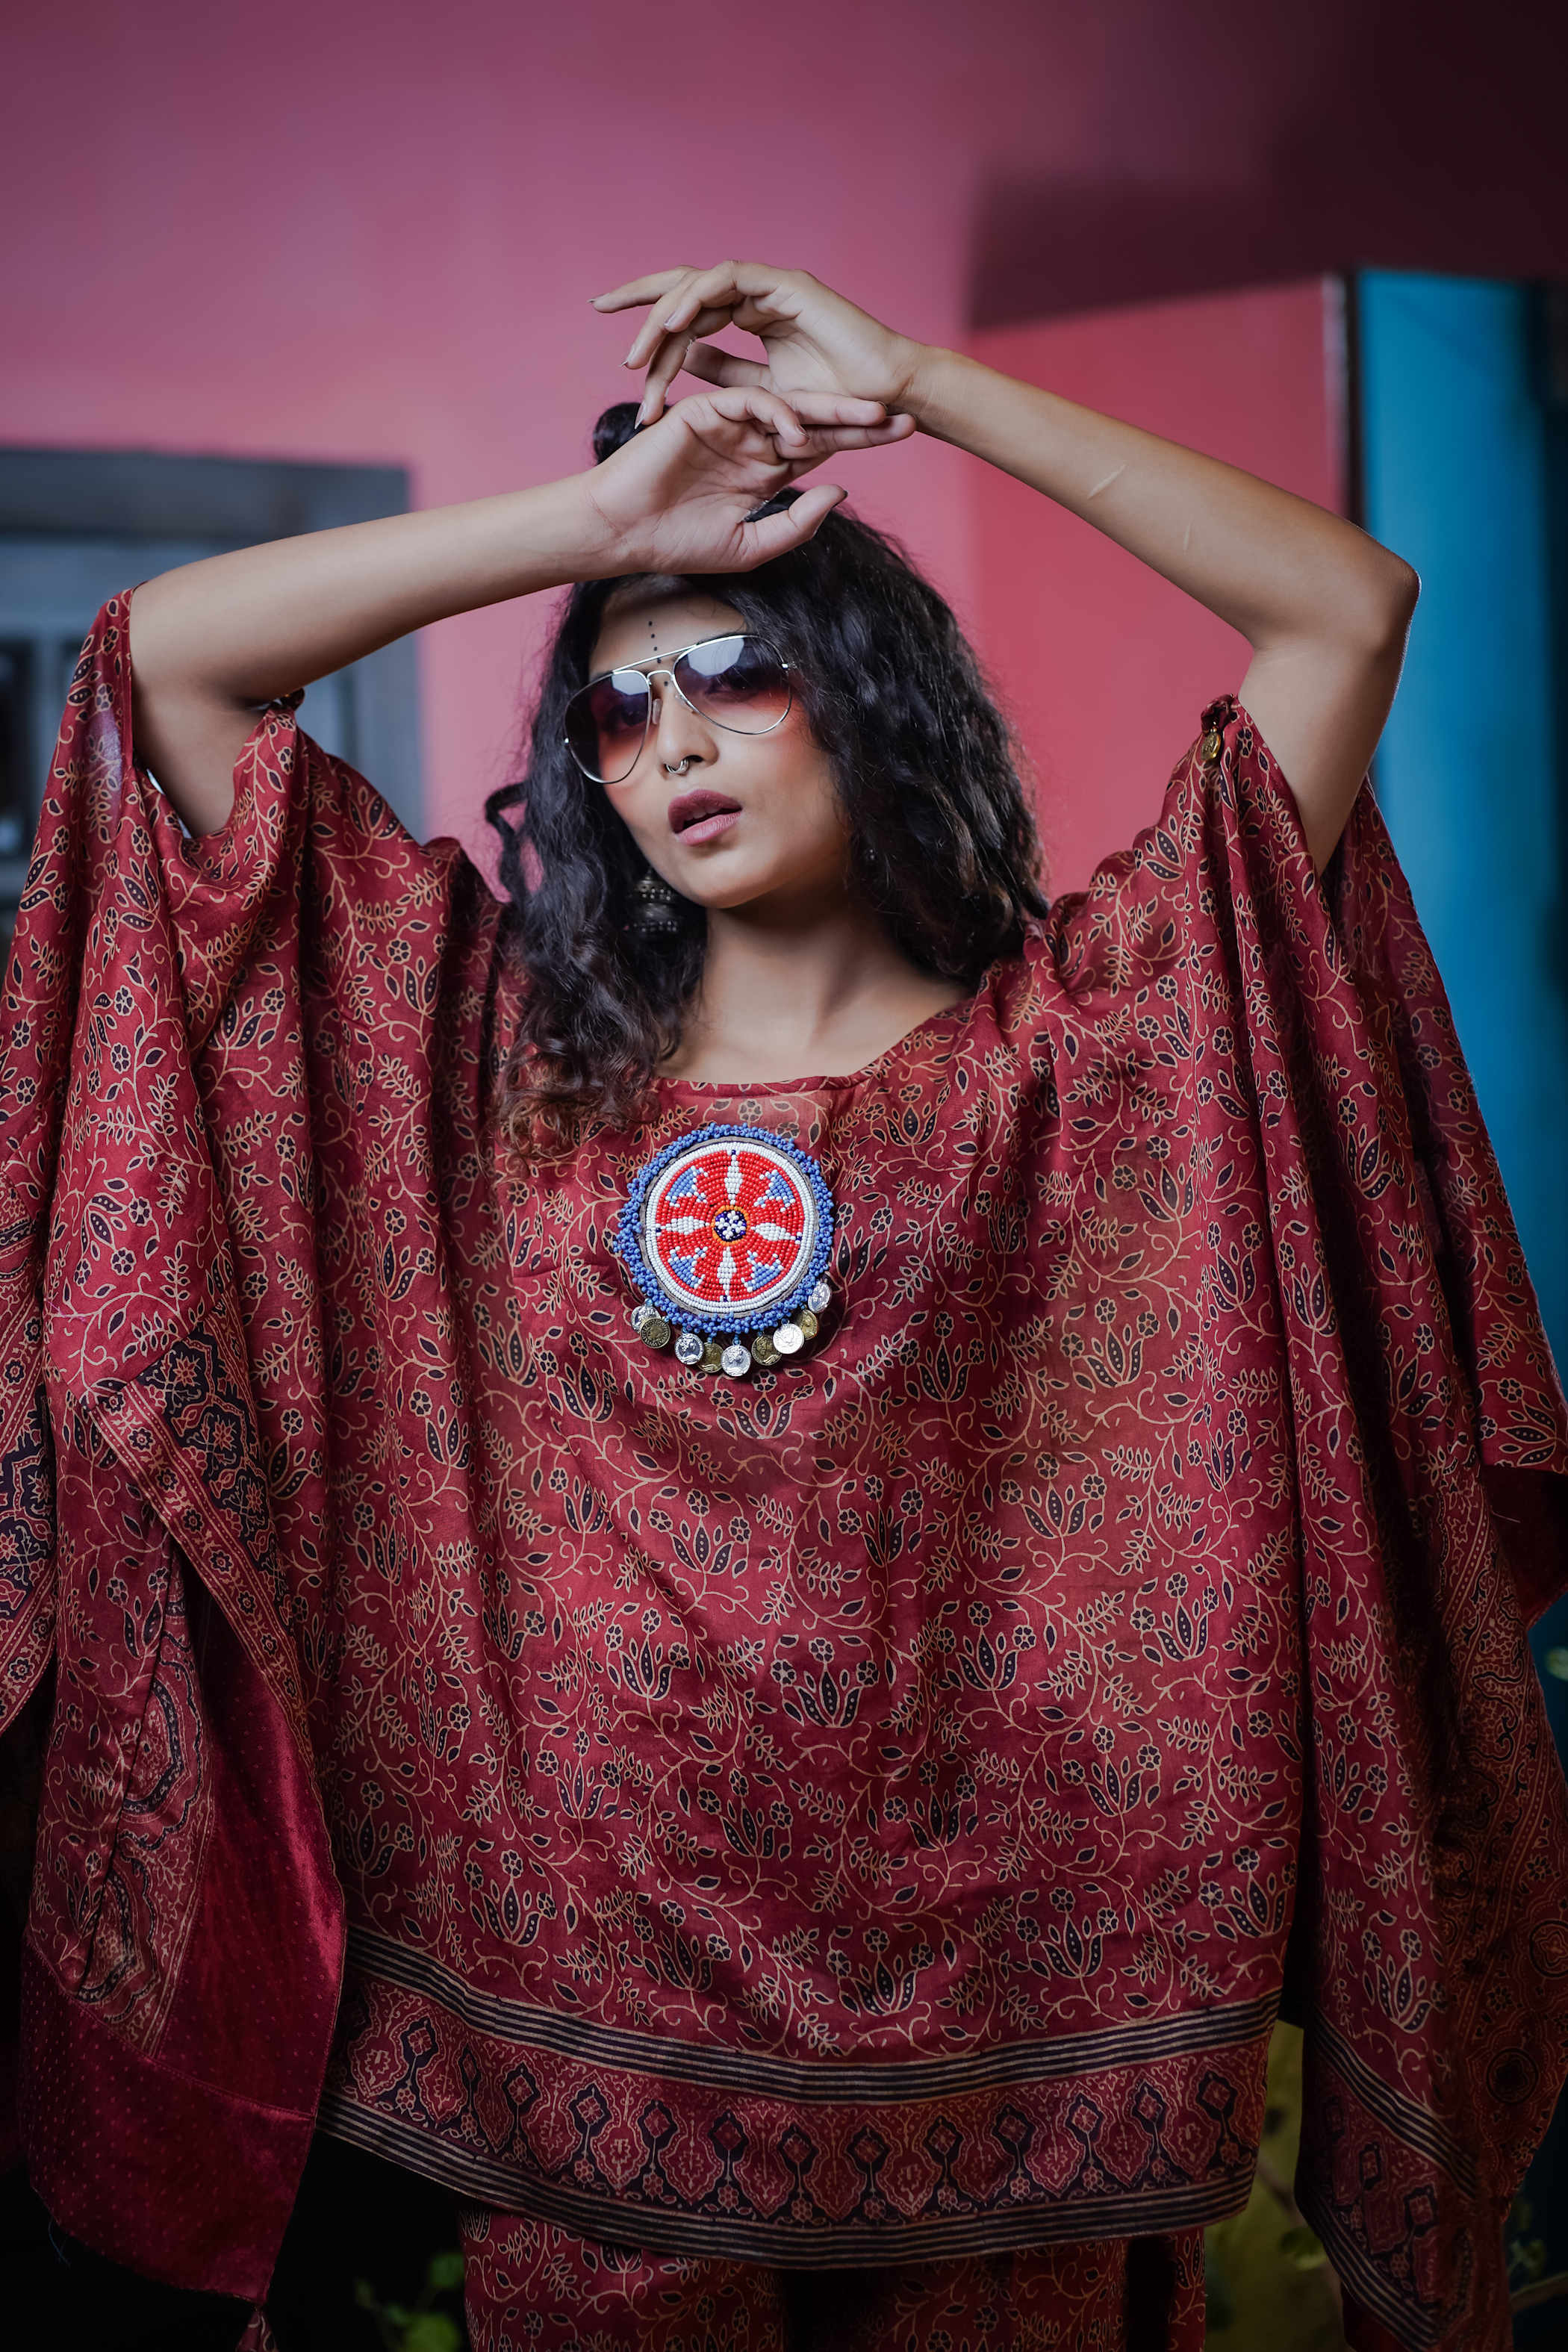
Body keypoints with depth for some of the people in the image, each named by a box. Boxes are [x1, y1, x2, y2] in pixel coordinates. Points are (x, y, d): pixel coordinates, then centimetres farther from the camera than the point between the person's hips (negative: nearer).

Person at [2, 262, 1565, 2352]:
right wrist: (595, 521, -5)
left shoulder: (1080, 1038, 0)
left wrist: (906, 383, -6)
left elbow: (1348, 607, -7)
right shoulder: (498, 1053, 4)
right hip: (581, 1996, 1)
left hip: (995, 1984, -1)